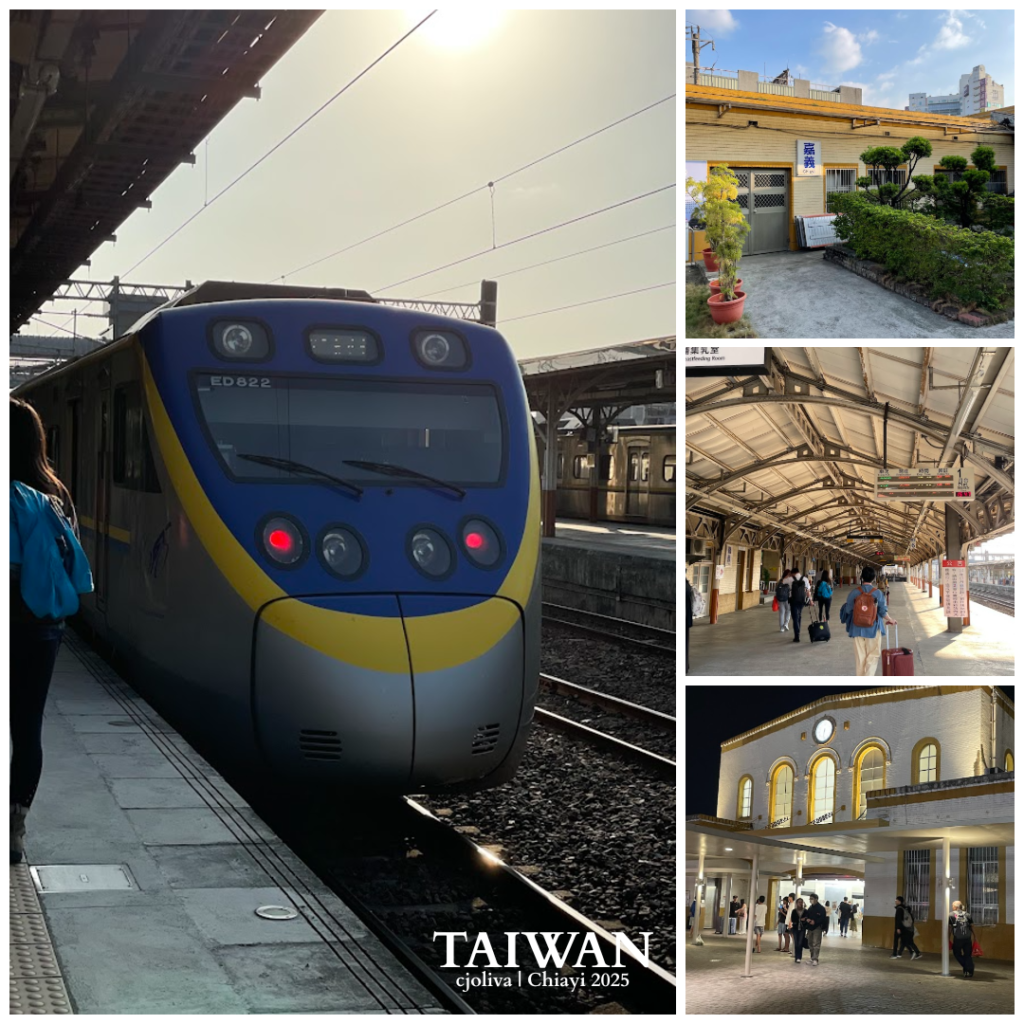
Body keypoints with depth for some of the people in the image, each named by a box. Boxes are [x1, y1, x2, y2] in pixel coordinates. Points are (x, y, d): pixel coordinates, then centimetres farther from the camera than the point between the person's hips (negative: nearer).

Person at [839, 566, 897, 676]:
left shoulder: (854, 592, -6)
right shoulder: (878, 593, -8)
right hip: (873, 629, -1)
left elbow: (848, 610, 0)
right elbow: (883, 612, -3)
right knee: (873, 656, 7)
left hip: (857, 629, 2)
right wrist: (890, 620, 16)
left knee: (860, 656, 11)